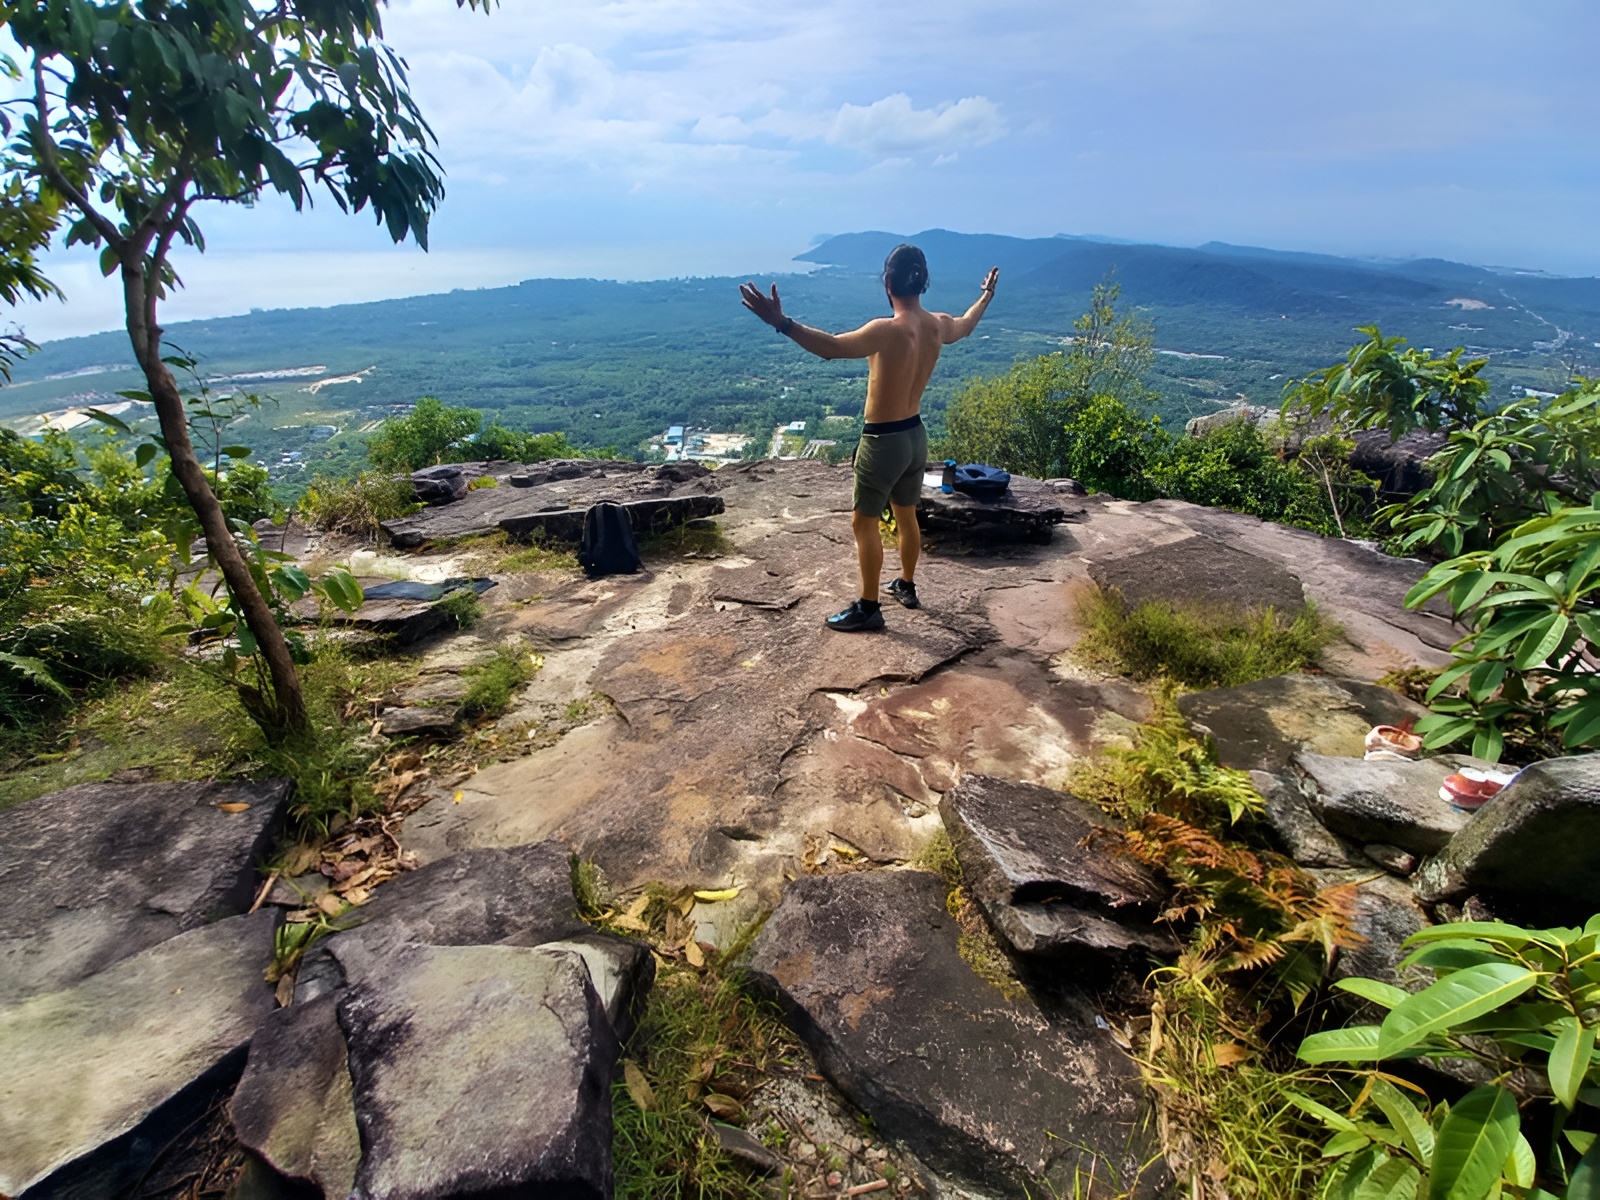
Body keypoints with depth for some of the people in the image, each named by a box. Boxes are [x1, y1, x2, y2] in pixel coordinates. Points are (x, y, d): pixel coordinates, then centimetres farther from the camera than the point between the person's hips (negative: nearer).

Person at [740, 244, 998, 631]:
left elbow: (831, 347, -40)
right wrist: (986, 297, 44)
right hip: (915, 435, 8)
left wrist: (780, 322, -46)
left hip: (883, 440, -8)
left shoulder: (888, 331, -25)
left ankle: (868, 608, 12)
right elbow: (966, 325, 24)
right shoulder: (939, 325, 0)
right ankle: (906, 586, 39)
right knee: (906, 516, 22)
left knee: (864, 523, 5)